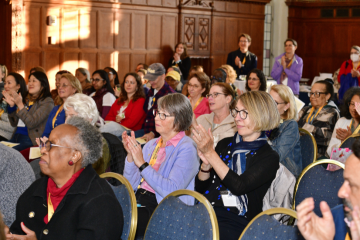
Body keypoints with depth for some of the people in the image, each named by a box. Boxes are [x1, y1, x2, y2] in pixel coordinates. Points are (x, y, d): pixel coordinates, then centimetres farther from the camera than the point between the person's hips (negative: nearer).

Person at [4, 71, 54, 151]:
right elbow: (14, 123, 21)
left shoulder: (47, 102, -2)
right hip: (15, 138, 7)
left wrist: (20, 104, -17)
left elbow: (31, 123, -14)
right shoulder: (26, 99, 19)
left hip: (30, 140, -7)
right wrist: (11, 105, 7)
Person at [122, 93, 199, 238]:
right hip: (138, 200, 7)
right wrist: (130, 155, 0)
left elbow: (171, 190, -19)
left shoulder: (186, 148, -5)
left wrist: (142, 164, -19)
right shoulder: (151, 145, 17)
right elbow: (132, 185, 15)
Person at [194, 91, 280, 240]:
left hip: (236, 221, -5)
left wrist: (210, 153, -15)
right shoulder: (225, 144, 17)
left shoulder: (269, 157, 1)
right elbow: (200, 188, 16)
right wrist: (206, 163, -5)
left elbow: (239, 186, -16)